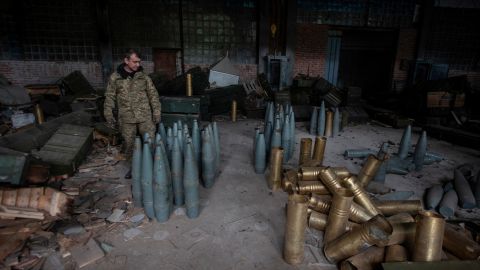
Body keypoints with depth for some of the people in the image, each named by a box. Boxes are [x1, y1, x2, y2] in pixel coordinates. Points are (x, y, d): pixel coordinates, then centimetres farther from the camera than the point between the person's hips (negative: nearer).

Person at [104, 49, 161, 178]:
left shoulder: (143, 76, 2)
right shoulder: (115, 77, 1)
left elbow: (153, 95, 4)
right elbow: (110, 97, 7)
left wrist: (156, 112, 0)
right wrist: (108, 114, 4)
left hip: (145, 116, 0)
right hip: (126, 118, 0)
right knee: (128, 143, 9)